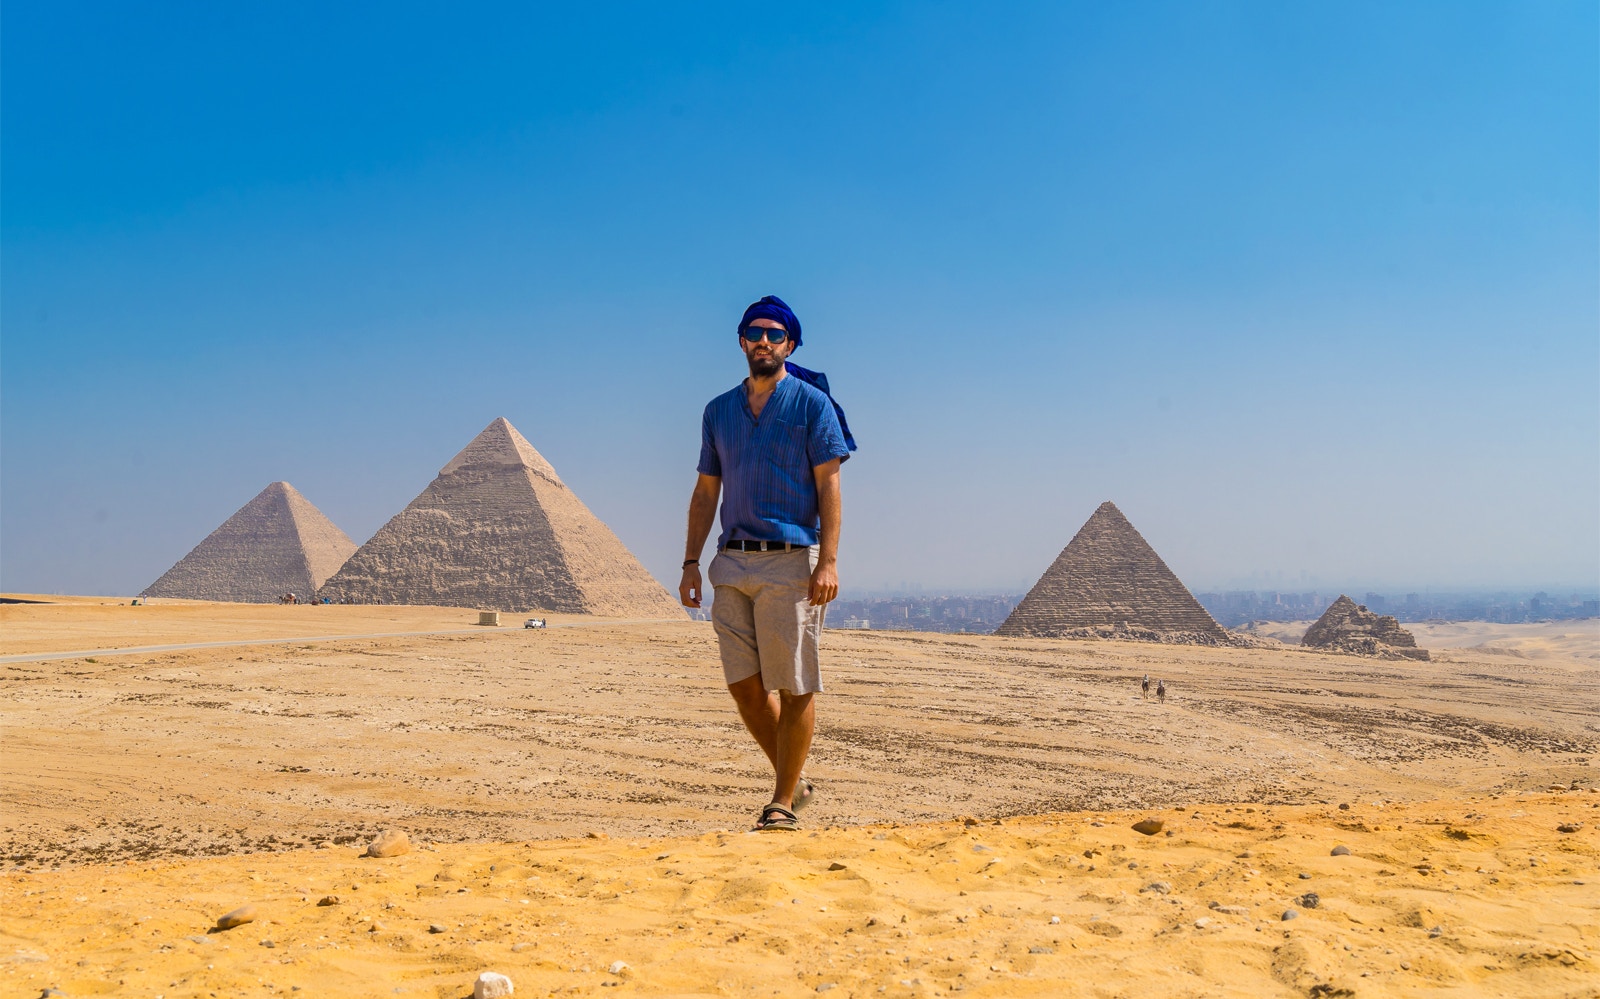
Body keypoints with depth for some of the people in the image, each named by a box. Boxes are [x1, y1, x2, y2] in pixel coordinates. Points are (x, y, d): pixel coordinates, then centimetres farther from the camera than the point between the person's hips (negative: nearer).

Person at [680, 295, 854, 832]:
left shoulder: (812, 403, 1)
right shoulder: (719, 410, 15)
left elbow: (828, 486, -5)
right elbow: (706, 490, 17)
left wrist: (828, 561, -15)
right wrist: (691, 562, 9)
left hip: (791, 561, -5)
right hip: (733, 564, 5)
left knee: (795, 687, -2)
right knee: (744, 684, 4)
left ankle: (783, 802, 9)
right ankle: (794, 779, 22)